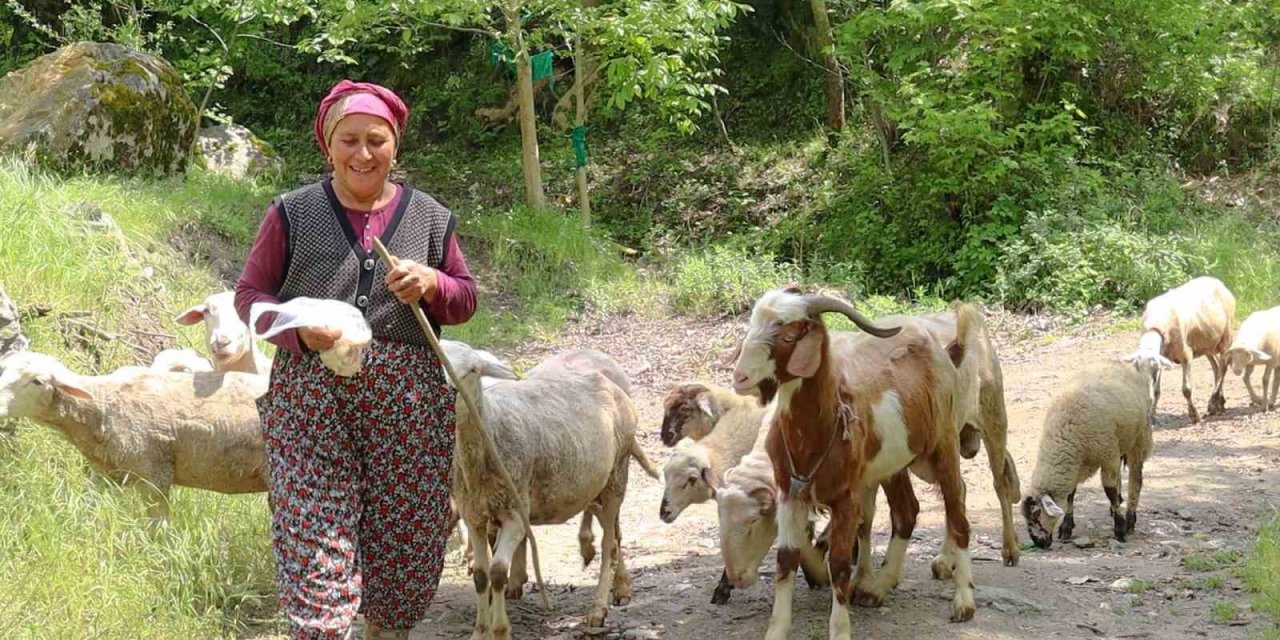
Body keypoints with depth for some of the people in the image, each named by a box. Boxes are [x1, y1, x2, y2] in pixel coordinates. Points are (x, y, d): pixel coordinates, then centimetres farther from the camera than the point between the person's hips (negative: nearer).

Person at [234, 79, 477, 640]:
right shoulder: (292, 214, 4)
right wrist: (299, 328, -14)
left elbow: (466, 299, 15)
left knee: (408, 536, 6)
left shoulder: (430, 218, 10)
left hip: (408, 401, 2)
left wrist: (432, 284, -8)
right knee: (312, 534, -9)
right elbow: (249, 295, 6)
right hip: (310, 395, -2)